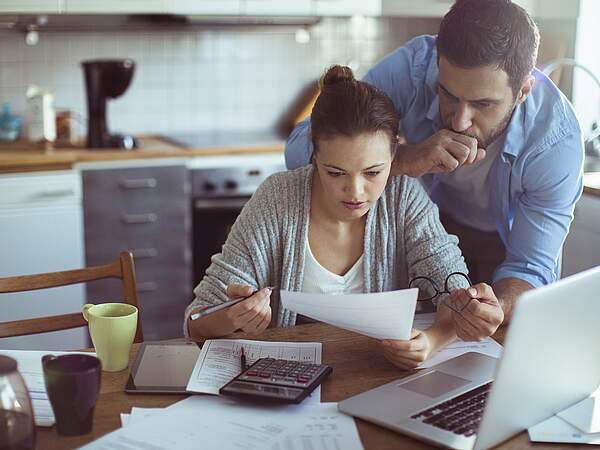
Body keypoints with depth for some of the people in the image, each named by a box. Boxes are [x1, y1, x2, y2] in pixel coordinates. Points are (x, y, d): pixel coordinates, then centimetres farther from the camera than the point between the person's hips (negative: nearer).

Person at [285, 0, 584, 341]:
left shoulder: (558, 141, -32)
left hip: (509, 235, 1)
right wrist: (405, 159, -48)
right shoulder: (414, 66, -31)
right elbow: (299, 150, -34)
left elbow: (530, 267, -26)